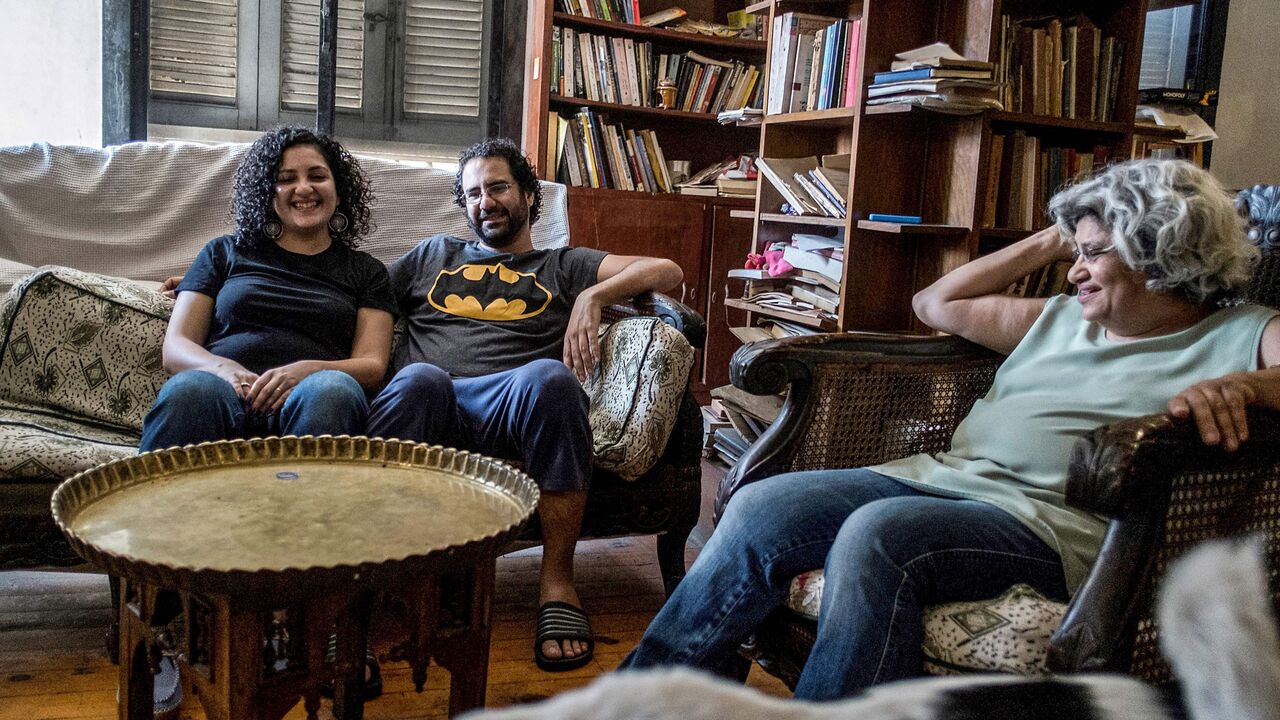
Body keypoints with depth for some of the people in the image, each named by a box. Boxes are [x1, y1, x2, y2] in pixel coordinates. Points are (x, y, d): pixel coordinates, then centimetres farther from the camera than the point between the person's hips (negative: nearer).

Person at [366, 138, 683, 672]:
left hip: (510, 405, 0)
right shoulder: (432, 255, 35)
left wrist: (593, 296, -1)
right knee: (419, 378, -37)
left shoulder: (561, 266, 27)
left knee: (549, 376, -37)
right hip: (421, 402, 1)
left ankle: (557, 580, -27)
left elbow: (666, 271, 15)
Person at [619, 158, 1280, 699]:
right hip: (939, 476, 7)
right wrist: (1047, 244, 29)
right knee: (759, 507, -13)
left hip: (1047, 521, -6)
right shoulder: (1062, 318, 26)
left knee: (875, 534, -35)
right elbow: (935, 303, 32)